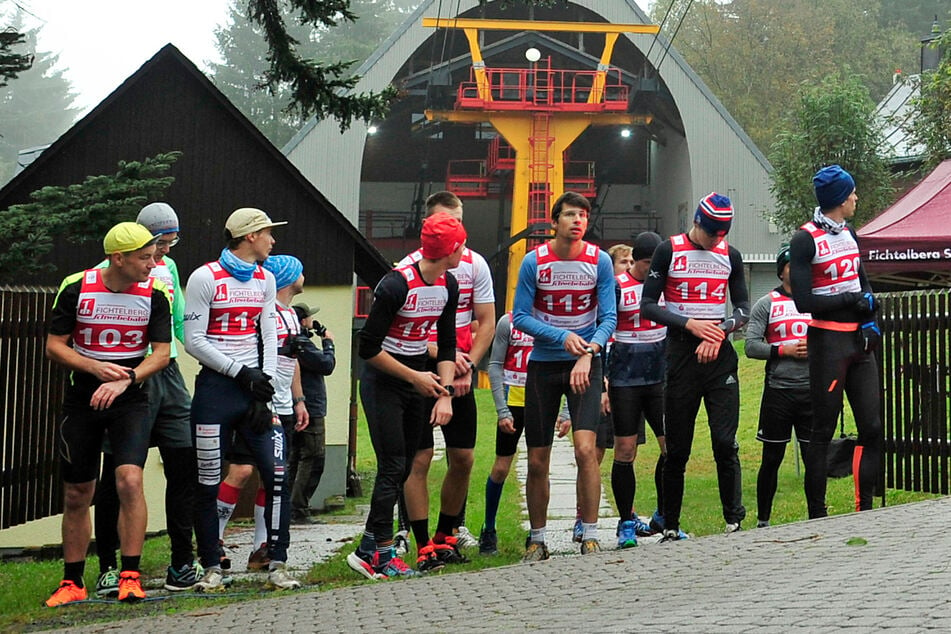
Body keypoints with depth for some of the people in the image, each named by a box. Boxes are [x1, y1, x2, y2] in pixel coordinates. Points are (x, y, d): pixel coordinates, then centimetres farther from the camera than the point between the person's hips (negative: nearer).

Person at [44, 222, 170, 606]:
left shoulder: (155, 293, -5)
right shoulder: (76, 288, -7)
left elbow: (161, 353, -5)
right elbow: (54, 346, -3)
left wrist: (124, 381, -21)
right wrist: (95, 368, -19)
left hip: (130, 401, -1)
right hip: (81, 401, 1)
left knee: (129, 479, -21)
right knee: (76, 494, 6)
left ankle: (130, 576, -14)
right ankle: (72, 583, 20)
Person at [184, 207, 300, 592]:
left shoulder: (265, 280, 13)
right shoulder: (205, 278, -5)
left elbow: (269, 337, 12)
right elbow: (193, 341, -8)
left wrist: (265, 389, 0)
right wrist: (242, 373, -12)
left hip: (255, 387, 5)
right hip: (216, 388, -5)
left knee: (276, 476, -5)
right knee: (209, 484, 1)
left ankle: (277, 565, 2)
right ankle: (212, 568, 12)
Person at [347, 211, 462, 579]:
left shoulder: (448, 286, 1)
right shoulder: (396, 285, -23)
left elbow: (446, 345, 9)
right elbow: (368, 348, -19)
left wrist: (445, 393, -4)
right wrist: (415, 377, -12)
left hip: (418, 381, 8)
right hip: (382, 381, -8)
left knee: (404, 469, 6)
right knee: (392, 467, -11)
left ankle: (369, 550, 11)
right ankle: (382, 553, -5)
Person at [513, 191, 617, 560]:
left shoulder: (599, 261, -4)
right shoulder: (534, 262, -5)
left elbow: (608, 317, -3)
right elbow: (520, 318, -4)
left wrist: (589, 352, -20)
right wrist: (563, 336, -17)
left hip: (585, 364, -1)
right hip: (543, 365, 1)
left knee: (585, 448, -17)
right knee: (537, 460, 4)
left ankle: (590, 536, -8)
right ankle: (537, 539, 19)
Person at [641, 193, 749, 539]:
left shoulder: (730, 255, 9)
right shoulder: (668, 251, 0)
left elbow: (743, 309, 13)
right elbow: (648, 305, -2)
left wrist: (719, 333, -6)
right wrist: (690, 324, -13)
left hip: (720, 354, 2)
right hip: (681, 352, -2)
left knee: (726, 442, -7)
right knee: (677, 447, 2)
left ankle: (734, 521, 0)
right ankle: (670, 526, 11)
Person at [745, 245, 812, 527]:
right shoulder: (766, 304, 3)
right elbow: (751, 346, -4)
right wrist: (784, 350, -13)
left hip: (812, 390, 2)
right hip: (778, 390, -2)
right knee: (772, 459, 6)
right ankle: (762, 520, 16)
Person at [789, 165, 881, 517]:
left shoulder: (848, 233, 13)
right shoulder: (805, 240, -11)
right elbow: (804, 301, -17)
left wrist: (870, 321, 4)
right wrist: (853, 300, -11)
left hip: (859, 340, 7)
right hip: (828, 342, -7)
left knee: (872, 427, 4)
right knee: (823, 432, -3)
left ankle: (864, 511, 11)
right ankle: (816, 515, 3)